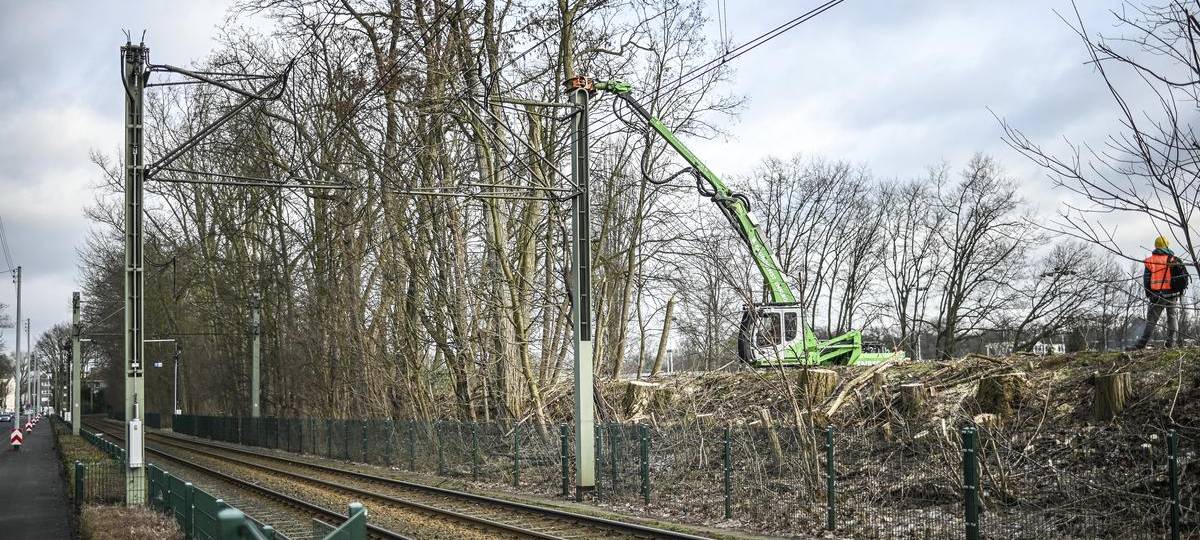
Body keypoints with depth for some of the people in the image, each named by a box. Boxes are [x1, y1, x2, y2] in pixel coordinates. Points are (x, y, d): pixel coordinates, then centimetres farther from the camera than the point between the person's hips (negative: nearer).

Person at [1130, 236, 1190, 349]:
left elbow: (1146, 280, 4)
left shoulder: (1149, 261, 4)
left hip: (1156, 296, 1)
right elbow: (1183, 276, -2)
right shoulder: (1173, 260, 0)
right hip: (1172, 294, -1)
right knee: (1172, 318, 8)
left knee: (1151, 320, 5)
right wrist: (1180, 290, 10)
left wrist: (1149, 295, 12)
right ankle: (1172, 342, 1)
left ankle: (1142, 343, -1)